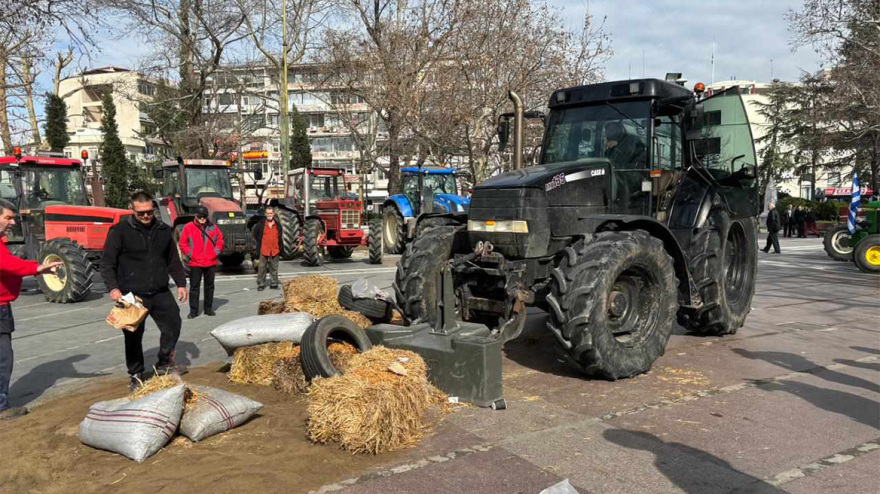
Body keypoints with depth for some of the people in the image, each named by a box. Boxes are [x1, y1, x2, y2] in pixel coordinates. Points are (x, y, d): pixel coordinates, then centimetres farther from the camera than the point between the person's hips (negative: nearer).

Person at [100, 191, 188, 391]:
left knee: (173, 324, 6)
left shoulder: (164, 230, 8)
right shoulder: (120, 231, -6)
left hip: (160, 292, 4)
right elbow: (107, 263, -6)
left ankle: (165, 363, 27)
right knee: (134, 336, 3)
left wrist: (181, 283, 13)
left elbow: (174, 261, 17)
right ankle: (136, 376, 18)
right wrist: (113, 288, -16)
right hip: (132, 295, -4)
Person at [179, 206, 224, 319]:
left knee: (210, 286, 11)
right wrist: (189, 254, -8)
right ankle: (193, 311, 7)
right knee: (194, 287, 1)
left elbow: (220, 239, 11)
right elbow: (182, 243, -1)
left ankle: (208, 308, 22)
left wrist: (216, 252, 0)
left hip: (211, 262, 3)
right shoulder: (188, 227, -2)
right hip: (195, 263, -3)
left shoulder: (213, 227, 5)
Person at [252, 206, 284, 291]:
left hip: (275, 250, 2)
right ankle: (261, 284, 9)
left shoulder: (278, 224, 6)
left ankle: (274, 284, 17)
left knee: (274, 268, 9)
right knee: (262, 268, 2)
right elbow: (255, 233, 13)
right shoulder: (261, 223, 0)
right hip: (264, 250, -1)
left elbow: (281, 237, 12)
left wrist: (281, 249, 8)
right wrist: (259, 242, 9)